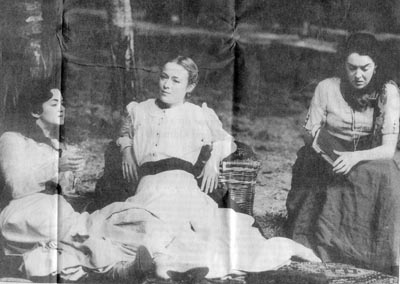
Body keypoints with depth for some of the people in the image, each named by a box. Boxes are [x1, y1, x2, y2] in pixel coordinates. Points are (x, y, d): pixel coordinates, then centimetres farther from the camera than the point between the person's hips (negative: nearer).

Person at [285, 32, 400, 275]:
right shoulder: (327, 88, -4)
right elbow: (310, 135, 1)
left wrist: (355, 157, -34)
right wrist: (317, 144, -24)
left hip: (370, 161, -1)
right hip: (326, 164, 1)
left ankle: (380, 250, -21)